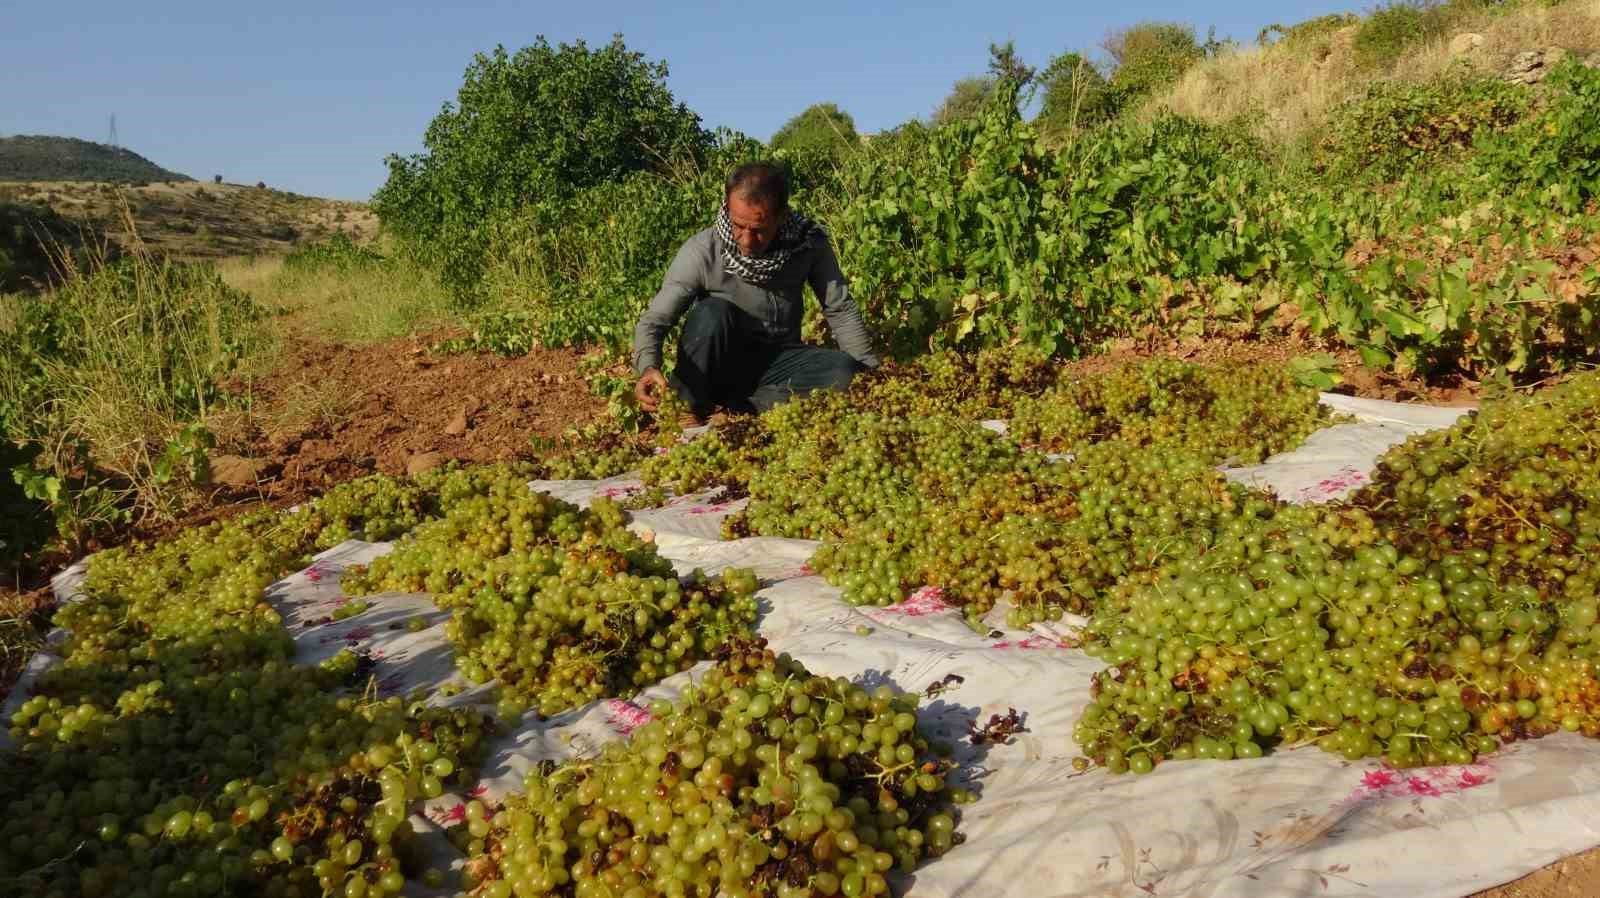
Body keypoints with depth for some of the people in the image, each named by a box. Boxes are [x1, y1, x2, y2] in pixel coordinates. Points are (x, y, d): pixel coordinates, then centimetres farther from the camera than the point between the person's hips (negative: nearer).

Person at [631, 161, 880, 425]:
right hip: (719, 365, -2)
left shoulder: (808, 243, -13)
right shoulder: (702, 251, -20)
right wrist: (648, 368, -39)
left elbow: (841, 310, -4)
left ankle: (727, 410, -25)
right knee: (712, 312, -31)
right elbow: (653, 321, -18)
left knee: (844, 370, -26)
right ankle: (688, 412, -19)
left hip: (777, 362, 3)